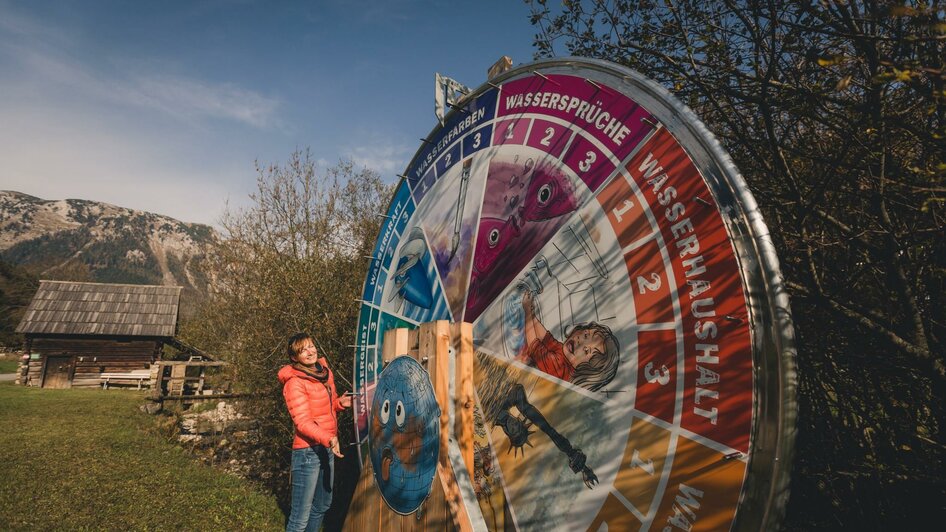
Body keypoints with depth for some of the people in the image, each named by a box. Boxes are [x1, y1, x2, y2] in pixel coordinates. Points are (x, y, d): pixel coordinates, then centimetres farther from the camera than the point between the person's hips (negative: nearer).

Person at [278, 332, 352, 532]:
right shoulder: (295, 382, -15)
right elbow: (302, 422, -22)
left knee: (322, 505, 22)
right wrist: (329, 439, -36)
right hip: (308, 451, -8)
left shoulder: (324, 371, 7)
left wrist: (340, 402, -2)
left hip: (326, 447, 8)